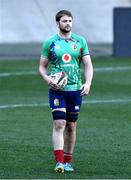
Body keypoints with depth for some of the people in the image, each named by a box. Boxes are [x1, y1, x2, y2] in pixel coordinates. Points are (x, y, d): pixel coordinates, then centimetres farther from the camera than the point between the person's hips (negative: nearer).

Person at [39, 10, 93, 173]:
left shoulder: (80, 41, 7)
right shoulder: (50, 43, 2)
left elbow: (88, 65, 7)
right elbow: (42, 66, 7)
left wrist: (88, 83, -8)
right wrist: (47, 79, -13)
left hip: (76, 89, 3)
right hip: (57, 89, -3)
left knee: (71, 126, 9)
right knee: (59, 124, -13)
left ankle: (68, 161, 19)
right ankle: (59, 162, -17)